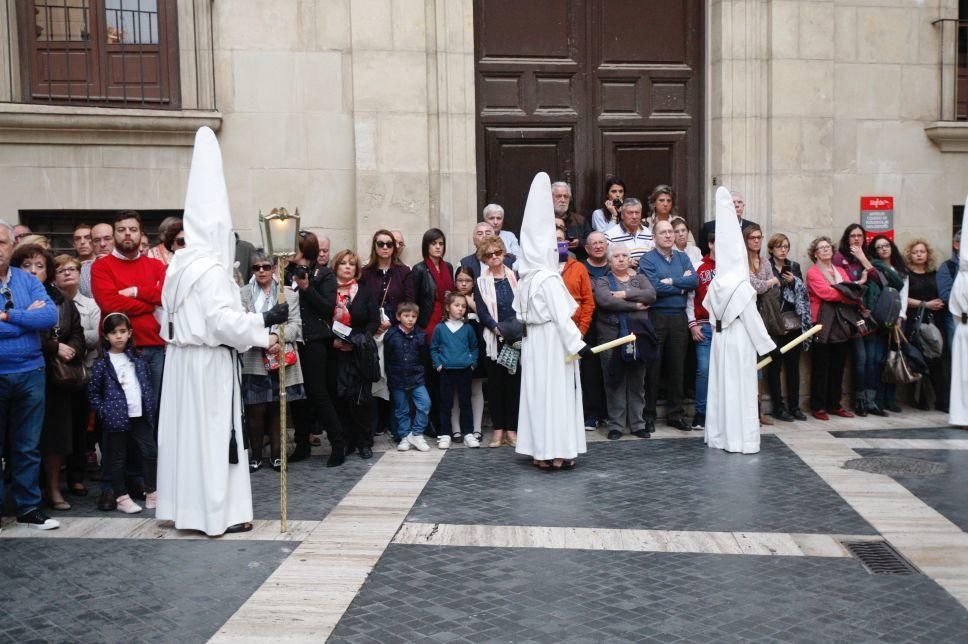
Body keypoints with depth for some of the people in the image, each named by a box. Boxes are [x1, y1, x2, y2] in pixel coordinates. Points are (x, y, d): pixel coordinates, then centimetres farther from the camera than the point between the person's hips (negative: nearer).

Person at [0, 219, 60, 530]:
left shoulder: (28, 280, 6)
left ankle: (29, 507, 19)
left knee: (28, 447, 10)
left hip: (29, 374, 3)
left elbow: (50, 316, -7)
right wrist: (27, 317, -10)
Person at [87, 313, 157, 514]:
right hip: (117, 418, -4)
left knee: (150, 452, 4)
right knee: (118, 458, 5)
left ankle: (152, 494, 14)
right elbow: (93, 392, -1)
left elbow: (147, 386, 15)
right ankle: (122, 498, 13)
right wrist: (103, 411, -8)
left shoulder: (138, 360, 10)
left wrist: (150, 409, 8)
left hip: (140, 416, 4)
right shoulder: (101, 363, -2)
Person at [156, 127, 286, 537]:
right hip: (209, 361, -9)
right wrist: (263, 335, -12)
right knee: (212, 433, -2)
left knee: (189, 429, 14)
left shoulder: (182, 264, 11)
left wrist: (261, 319, 12)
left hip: (182, 357, 9)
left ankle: (187, 506, 23)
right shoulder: (210, 268, -17)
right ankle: (216, 512, 6)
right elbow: (223, 321, -23)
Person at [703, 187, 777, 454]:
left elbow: (710, 310, 5)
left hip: (721, 337, 7)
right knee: (741, 387, -3)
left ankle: (719, 435, 18)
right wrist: (768, 346, -7)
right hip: (740, 339, -7)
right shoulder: (741, 286, -14)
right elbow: (752, 319, -13)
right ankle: (740, 439, 0)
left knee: (721, 383, 11)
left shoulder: (717, 283, 6)